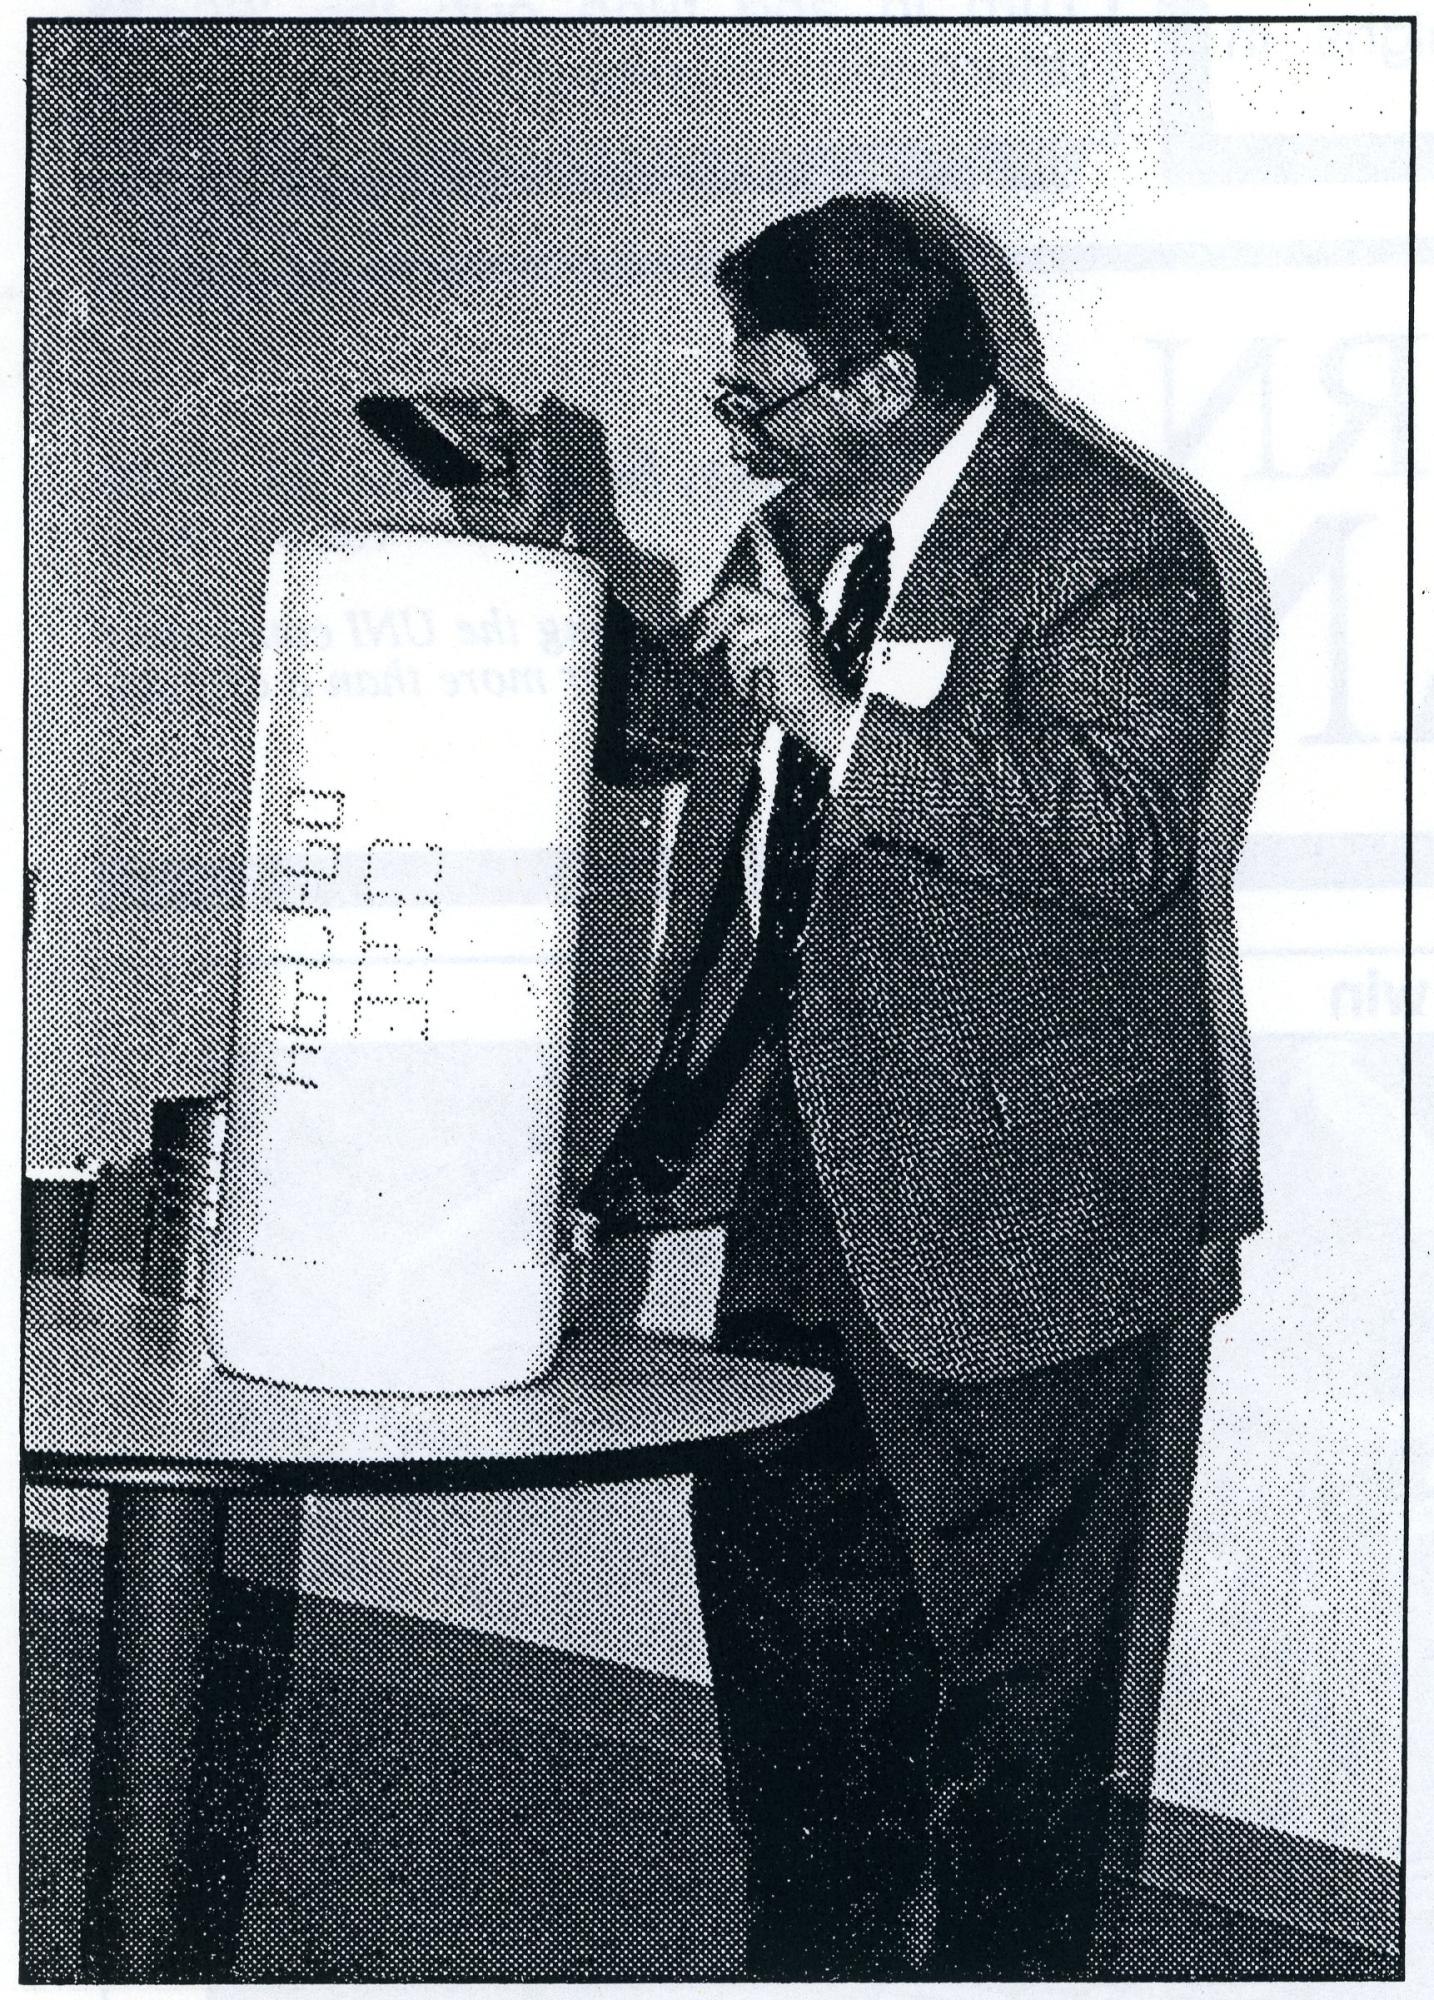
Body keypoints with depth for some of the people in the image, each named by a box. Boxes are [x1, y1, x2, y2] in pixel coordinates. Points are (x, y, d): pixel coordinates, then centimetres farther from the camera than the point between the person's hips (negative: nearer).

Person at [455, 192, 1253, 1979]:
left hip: (1006, 1202, -8)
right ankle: (820, 1950, 40)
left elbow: (1128, 825, -28)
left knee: (1009, 1665, 5)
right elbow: (673, 728, 25)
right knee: (782, 1586, 21)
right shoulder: (803, 530, 10)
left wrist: (838, 712, -29)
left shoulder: (1108, 541, -14)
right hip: (799, 1178, 9)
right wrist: (576, 577, 8)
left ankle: (996, 1968, 24)